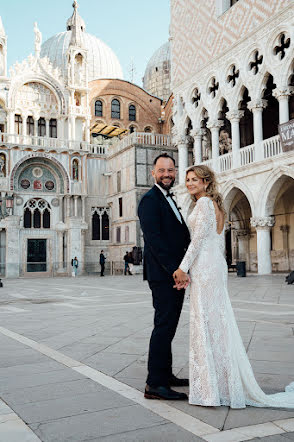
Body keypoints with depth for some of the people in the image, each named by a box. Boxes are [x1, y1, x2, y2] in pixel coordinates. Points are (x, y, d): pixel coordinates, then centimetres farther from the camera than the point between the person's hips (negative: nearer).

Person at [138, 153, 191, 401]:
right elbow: (154, 239, -20)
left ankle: (165, 375, 27)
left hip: (175, 274, 10)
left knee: (168, 326, 15)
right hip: (163, 275, -10)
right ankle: (155, 384, -1)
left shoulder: (170, 200, 20)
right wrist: (174, 269, -24)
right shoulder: (150, 200, -10)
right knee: (164, 326, -8)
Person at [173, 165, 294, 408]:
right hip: (217, 266, 9)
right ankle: (226, 385, 20)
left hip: (204, 267, -9)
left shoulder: (204, 203, -8)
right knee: (217, 322, 12)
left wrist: (183, 267, -17)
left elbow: (199, 237, -17)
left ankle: (209, 390, 0)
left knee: (205, 323, -5)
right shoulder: (217, 205, 18)